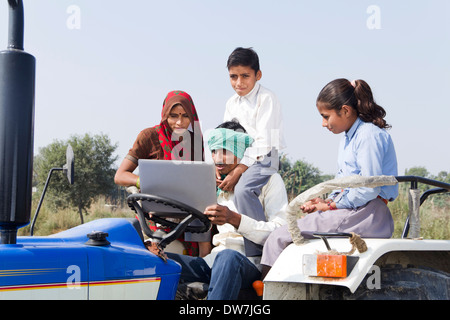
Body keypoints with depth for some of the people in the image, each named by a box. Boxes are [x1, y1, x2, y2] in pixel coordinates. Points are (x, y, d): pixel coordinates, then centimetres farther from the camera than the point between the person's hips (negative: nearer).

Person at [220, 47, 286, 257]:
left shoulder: (267, 99, -9)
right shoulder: (232, 103, 15)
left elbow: (262, 143, -17)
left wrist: (238, 171, -23)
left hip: (263, 159, -8)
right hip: (239, 160, 8)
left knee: (242, 189, -31)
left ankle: (258, 251, -23)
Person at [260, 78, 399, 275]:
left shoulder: (370, 135, -10)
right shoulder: (347, 139, 21)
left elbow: (369, 188, -18)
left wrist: (332, 206, -11)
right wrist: (327, 201, 3)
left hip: (367, 215, -10)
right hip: (349, 210, 10)